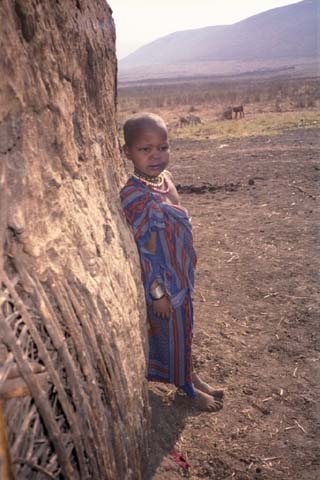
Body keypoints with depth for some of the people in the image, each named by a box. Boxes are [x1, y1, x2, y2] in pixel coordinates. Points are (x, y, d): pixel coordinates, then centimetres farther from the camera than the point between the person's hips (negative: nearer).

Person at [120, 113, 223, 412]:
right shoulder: (133, 197, -27)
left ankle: (190, 375, 46)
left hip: (181, 274, 7)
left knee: (183, 327, 24)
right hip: (162, 281, -7)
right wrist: (158, 292, -18)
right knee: (174, 333, 13)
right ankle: (187, 388, 37)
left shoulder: (164, 178, -2)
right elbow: (140, 250, -23)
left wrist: (187, 271, 16)